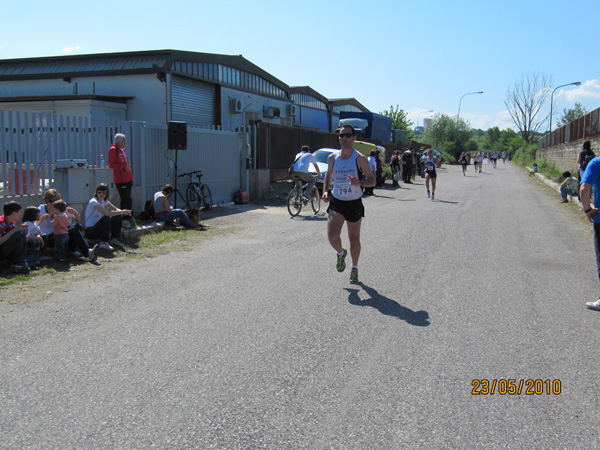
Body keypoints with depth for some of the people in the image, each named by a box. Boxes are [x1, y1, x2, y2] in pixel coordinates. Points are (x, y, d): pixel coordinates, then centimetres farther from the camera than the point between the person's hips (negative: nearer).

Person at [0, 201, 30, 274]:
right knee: (20, 233, -25)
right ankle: (19, 262, -21)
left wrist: (23, 232, -6)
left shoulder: (13, 223, 10)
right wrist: (15, 230, -24)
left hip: (8, 252, 8)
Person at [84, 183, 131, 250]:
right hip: (89, 230, -8)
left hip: (97, 227, 8)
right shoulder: (93, 202, -20)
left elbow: (116, 209, 1)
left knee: (118, 217, -4)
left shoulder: (104, 201, 6)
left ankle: (114, 240, 4)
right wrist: (122, 212, -28)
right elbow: (107, 213, -33)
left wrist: (124, 212, -22)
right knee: (106, 218, -33)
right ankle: (103, 243, -21)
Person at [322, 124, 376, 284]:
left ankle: (354, 268, 32)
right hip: (336, 202, 1)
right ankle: (341, 253, 18)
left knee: (354, 238, 10)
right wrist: (325, 190, 2)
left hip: (354, 203, -1)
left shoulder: (360, 158, -6)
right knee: (332, 236, -17)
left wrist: (359, 183, -26)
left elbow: (372, 180, -6)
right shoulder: (332, 158, 3)